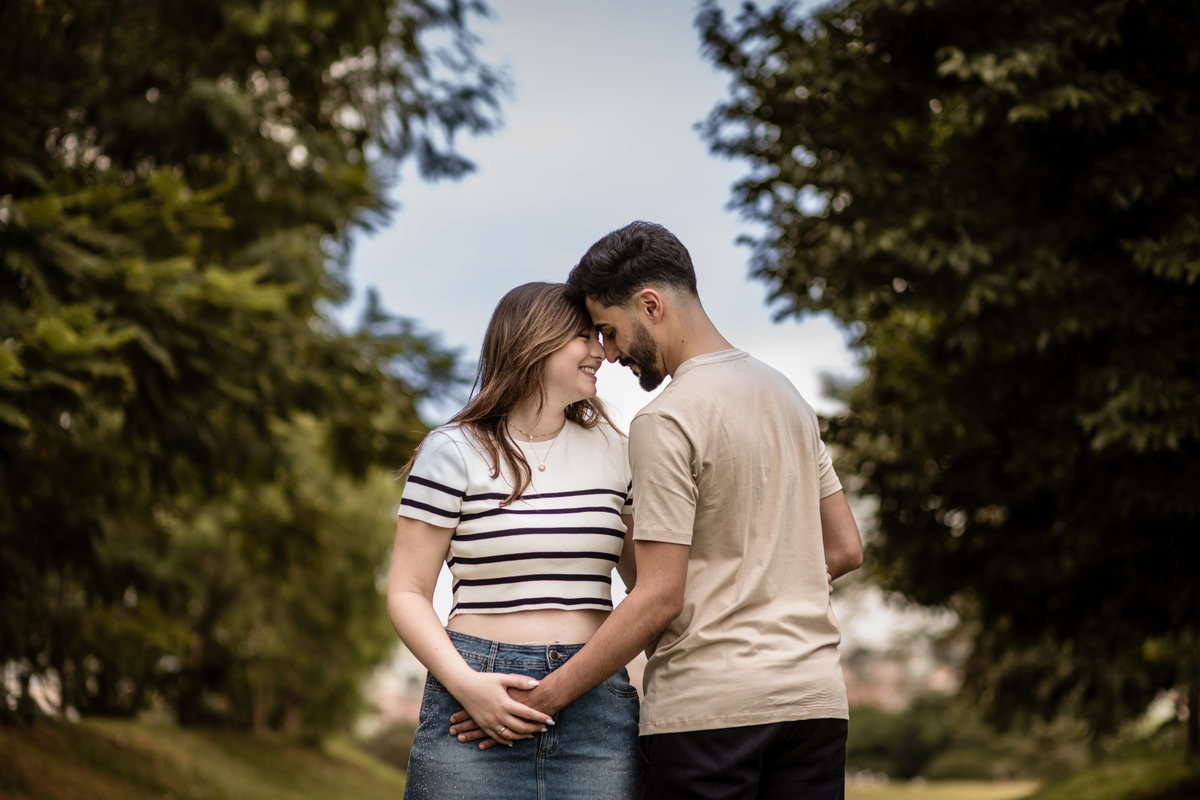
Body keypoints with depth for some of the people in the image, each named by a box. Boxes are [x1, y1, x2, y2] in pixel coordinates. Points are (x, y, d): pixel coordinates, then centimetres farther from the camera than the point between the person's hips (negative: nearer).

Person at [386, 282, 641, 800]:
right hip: (480, 693, -3)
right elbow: (408, 593, 0)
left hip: (596, 709, 3)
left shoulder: (614, 453, 14)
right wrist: (464, 683, -15)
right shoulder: (455, 452, 1)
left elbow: (647, 578, 21)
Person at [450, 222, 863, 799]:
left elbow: (659, 597, -14)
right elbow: (846, 549, 18)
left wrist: (546, 696, -10)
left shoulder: (667, 420, -10)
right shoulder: (787, 395, 15)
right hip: (815, 694, 7)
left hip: (708, 706, -7)